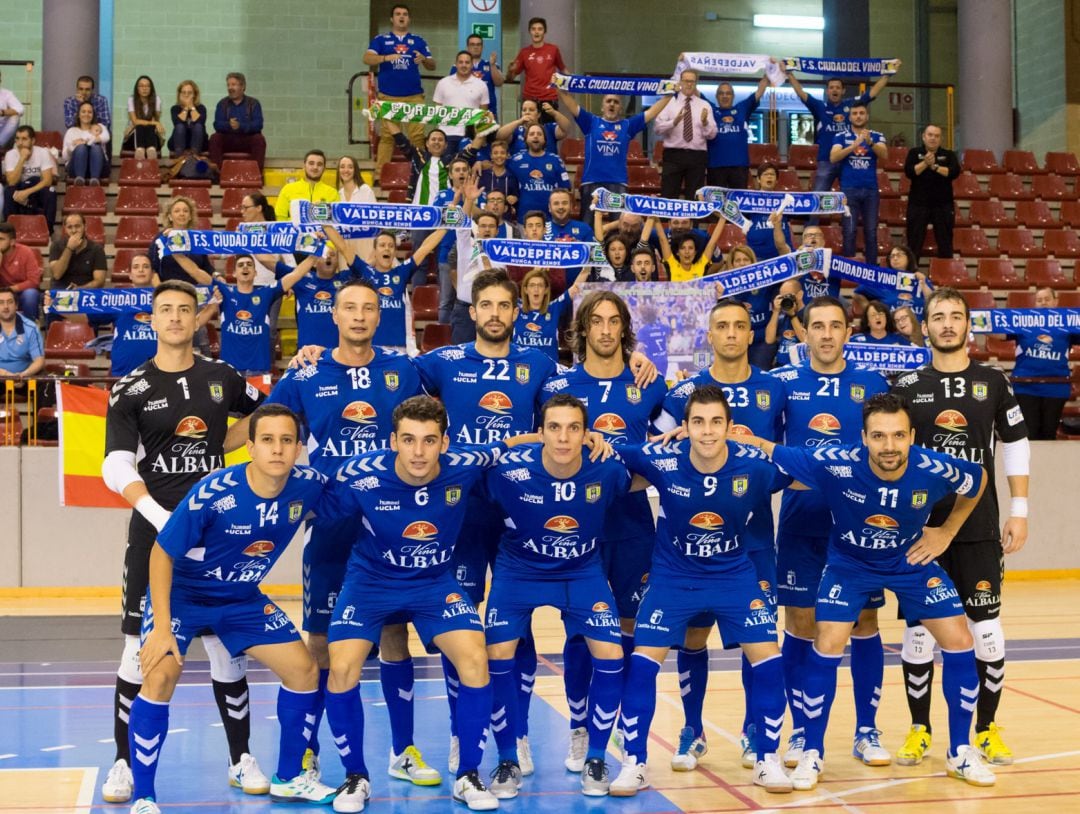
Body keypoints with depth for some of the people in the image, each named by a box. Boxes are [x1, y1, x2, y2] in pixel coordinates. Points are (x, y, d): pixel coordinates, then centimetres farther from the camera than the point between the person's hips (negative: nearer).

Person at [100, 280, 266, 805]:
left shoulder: (221, 378, 7)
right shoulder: (131, 389, 0)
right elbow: (117, 469, -11)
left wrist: (218, 445, 9)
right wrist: (163, 519, -24)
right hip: (153, 528, -1)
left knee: (227, 646, 4)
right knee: (140, 647, -2)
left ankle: (241, 760, 16)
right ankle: (125, 763, 11)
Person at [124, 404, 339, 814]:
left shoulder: (308, 485, -20)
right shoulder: (212, 493, -31)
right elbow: (161, 553, -22)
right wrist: (161, 625, -24)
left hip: (243, 597, 5)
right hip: (182, 592, -5)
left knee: (303, 670, 1)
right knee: (160, 676, -24)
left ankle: (288, 779, 21)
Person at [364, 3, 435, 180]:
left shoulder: (418, 40, 13)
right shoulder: (381, 39, 8)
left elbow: (432, 66, 10)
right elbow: (367, 59, -5)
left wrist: (424, 59, -13)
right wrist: (386, 57, -23)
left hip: (414, 96, 1)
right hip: (389, 97, -1)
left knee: (417, 136, -3)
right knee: (387, 136, -1)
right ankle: (380, 175, 1)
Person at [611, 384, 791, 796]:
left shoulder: (755, 465, -20)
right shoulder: (662, 462, -21)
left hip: (735, 575, 1)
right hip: (673, 576, 0)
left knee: (768, 661, -7)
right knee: (643, 661, -8)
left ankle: (767, 760, 12)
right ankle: (634, 764, 7)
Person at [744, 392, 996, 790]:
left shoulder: (935, 469, -28)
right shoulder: (837, 464, -34)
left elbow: (979, 479, -4)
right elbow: (771, 453, -26)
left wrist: (947, 532, -3)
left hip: (912, 560, 2)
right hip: (849, 562, -2)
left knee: (960, 642, -3)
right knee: (827, 647, -14)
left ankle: (961, 753, 16)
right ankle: (812, 753, 6)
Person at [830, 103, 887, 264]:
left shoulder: (876, 136, 7)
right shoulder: (841, 136, 5)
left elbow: (884, 155, -10)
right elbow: (833, 158, -11)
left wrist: (870, 142, -28)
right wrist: (854, 145, -24)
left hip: (870, 190, 1)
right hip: (849, 189, -1)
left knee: (871, 231, 3)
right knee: (849, 231, -4)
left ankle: (872, 267, 9)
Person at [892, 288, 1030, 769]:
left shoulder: (992, 382, 4)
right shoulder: (907, 386, 3)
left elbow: (1015, 444, 9)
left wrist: (1019, 511, 4)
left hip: (980, 527, 0)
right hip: (920, 525, 0)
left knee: (986, 626, 1)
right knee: (918, 626, 3)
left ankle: (987, 729, 16)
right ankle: (919, 729, 16)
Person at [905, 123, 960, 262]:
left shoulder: (948, 154, 7)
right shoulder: (914, 153, 5)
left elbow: (954, 172, -10)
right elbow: (909, 172, -10)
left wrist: (935, 166, -18)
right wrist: (925, 163, -21)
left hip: (943, 205, 1)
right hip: (918, 204, -1)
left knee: (945, 245, 4)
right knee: (914, 243, 0)